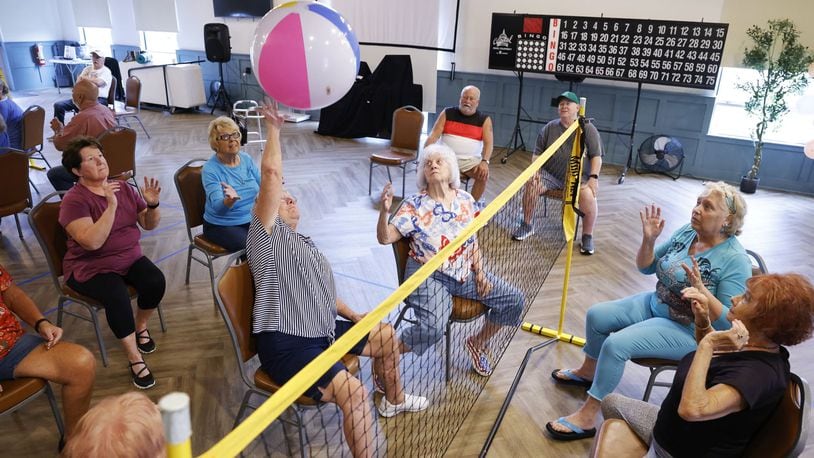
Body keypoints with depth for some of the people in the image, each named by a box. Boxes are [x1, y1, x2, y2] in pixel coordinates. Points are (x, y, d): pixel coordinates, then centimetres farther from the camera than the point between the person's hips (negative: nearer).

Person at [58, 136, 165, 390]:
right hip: (91, 267, -4)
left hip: (130, 257, 5)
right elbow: (92, 242, -27)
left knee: (155, 281, -24)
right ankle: (134, 357, -15)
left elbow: (149, 225, 7)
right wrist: (111, 206, -32)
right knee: (117, 296, -33)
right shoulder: (74, 200, -14)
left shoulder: (124, 188, 2)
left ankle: (140, 326, 7)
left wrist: (153, 204, -14)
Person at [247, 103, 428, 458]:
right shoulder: (266, 235, -8)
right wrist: (273, 128, -10)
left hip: (323, 332, 10)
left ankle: (393, 400, 44)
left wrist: (353, 315, 15)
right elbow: (271, 174, -19)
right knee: (353, 391, -30)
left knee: (386, 336, 21)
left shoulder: (305, 244, 21)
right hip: (286, 345, -10)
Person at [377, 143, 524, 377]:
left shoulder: (465, 200, 5)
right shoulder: (415, 205, -8)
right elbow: (385, 238, -13)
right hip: (428, 275, -6)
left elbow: (473, 242, 10)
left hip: (465, 273, 6)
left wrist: (480, 274, 0)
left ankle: (478, 343, 22)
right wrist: (384, 211, -31)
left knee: (513, 299, 0)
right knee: (432, 328, -30)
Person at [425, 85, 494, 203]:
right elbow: (434, 135, -2)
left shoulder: (484, 120, 1)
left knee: (483, 175, -27)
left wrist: (485, 161, -26)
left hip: (470, 160, 0)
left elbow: (488, 143, -7)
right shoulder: (447, 113, 3)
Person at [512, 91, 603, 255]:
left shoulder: (588, 129, 2)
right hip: (550, 174, 2)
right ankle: (526, 225, -4)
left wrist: (593, 177, -16)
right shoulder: (549, 128, 7)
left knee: (588, 195, -32)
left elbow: (596, 156, -2)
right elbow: (537, 153, 10)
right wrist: (535, 171, -7)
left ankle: (587, 236, -11)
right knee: (531, 185, -25)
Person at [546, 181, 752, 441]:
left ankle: (587, 418, -11)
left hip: (687, 331, -7)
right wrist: (649, 239, -13)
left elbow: (727, 322, -22)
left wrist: (699, 288, -36)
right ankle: (588, 371, 27)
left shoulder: (735, 261, -21)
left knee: (616, 344, -23)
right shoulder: (687, 232, -3)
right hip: (654, 304, 8)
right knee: (597, 315, 0)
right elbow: (646, 268, 5)